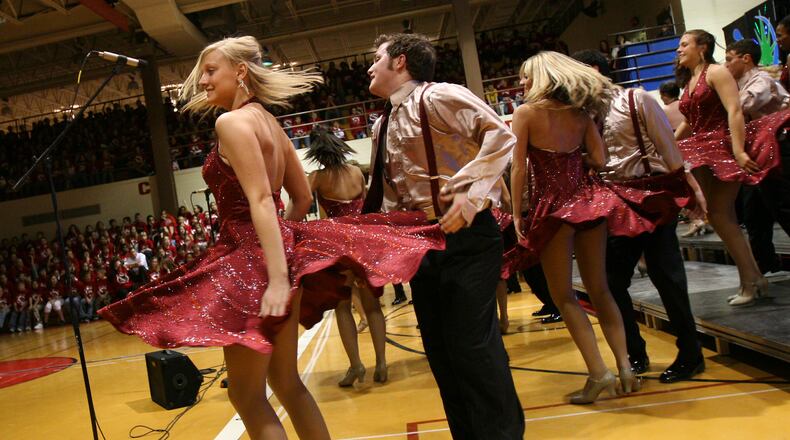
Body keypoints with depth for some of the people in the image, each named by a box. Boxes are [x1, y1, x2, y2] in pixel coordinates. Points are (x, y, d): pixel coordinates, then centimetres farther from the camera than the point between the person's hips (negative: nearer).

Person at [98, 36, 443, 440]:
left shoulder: (232, 122, -11)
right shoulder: (269, 122, 15)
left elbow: (261, 201, -22)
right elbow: (303, 197, 18)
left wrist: (277, 278, -29)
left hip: (252, 258, -9)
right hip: (283, 251, 9)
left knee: (247, 396, 1)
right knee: (286, 383, 17)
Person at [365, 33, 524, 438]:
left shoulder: (437, 97, -9)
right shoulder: (383, 125, 15)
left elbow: (500, 135, -18)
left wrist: (472, 194, -27)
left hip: (465, 236, -8)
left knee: (471, 342, -8)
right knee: (438, 346, 12)